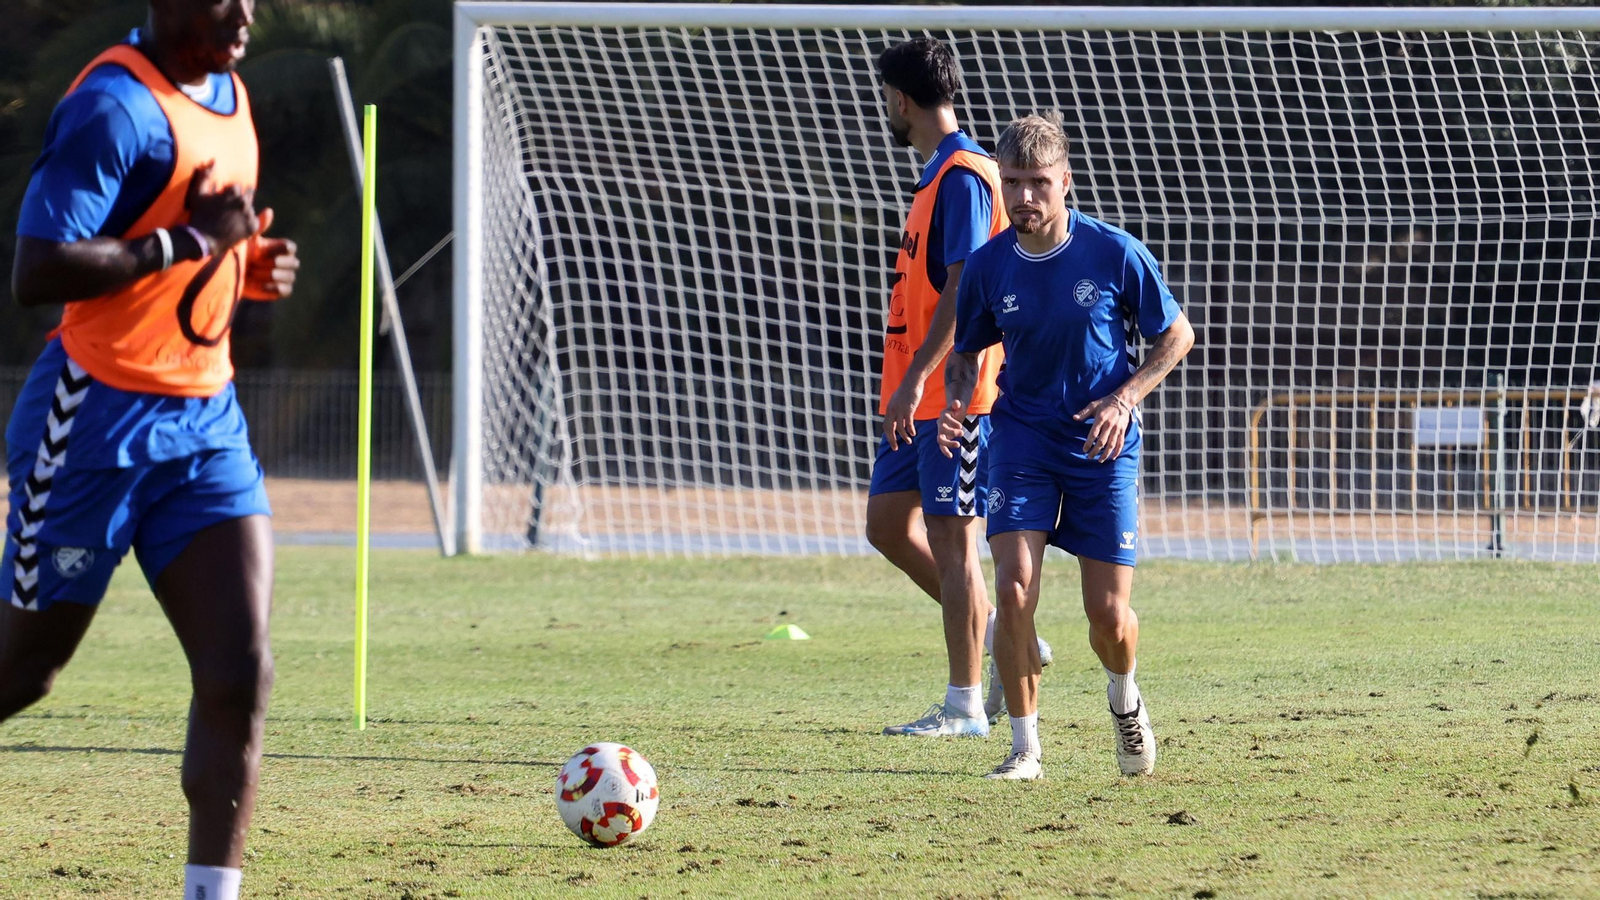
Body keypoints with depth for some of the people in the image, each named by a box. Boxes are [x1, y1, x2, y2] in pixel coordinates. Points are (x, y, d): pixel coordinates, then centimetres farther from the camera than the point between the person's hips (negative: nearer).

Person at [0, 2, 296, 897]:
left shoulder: (229, 96, 12)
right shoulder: (114, 107, -16)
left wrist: (250, 267, 6)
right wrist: (191, 241, -21)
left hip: (208, 421, 7)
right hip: (100, 420, -7)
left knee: (242, 674, -8)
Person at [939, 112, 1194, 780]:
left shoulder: (1115, 254, -11)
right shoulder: (988, 267, -3)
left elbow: (1177, 335, 0)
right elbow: (967, 352, 13)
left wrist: (1124, 397, -14)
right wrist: (957, 404, -8)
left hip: (1102, 447, -1)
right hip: (1022, 438, 1)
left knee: (1109, 613, -3)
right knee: (1014, 589, -17)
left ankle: (1124, 696, 33)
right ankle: (1025, 748, -5)